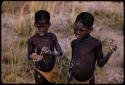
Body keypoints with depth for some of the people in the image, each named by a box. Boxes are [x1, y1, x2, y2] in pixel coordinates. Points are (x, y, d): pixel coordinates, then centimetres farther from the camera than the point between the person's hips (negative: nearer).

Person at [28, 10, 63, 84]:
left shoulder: (52, 36, -11)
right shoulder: (32, 39, -14)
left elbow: (60, 52, -9)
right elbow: (29, 56, -3)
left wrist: (51, 52, -29)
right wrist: (33, 57, -27)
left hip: (52, 70, 1)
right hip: (39, 71, -1)